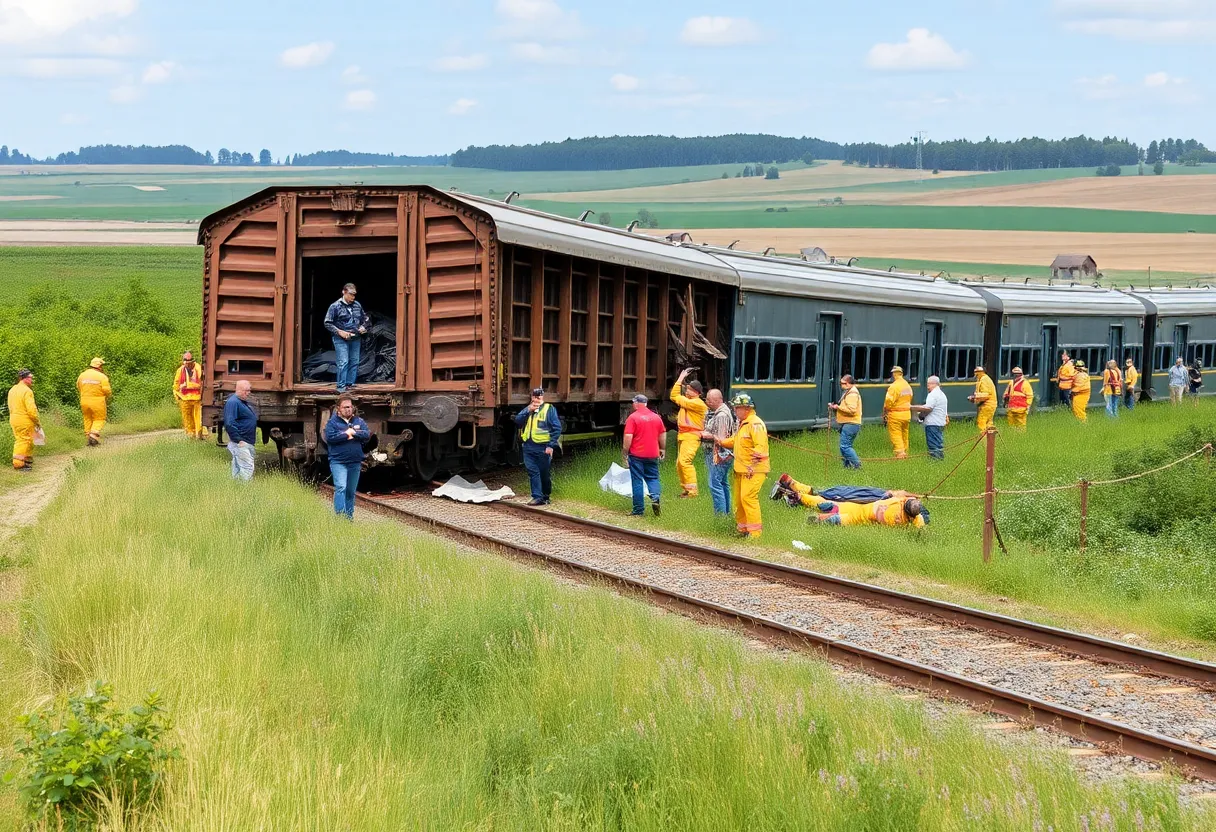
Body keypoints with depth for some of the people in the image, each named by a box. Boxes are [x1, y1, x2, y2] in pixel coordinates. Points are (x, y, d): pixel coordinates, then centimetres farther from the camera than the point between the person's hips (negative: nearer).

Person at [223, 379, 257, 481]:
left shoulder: (244, 402, 17)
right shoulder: (233, 402, -14)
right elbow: (229, 423, -21)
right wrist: (238, 440, -23)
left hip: (249, 444, 10)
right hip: (240, 443, -10)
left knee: (238, 470, 13)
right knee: (247, 469, -15)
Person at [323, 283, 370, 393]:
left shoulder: (357, 305, 8)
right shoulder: (335, 306, -7)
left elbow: (365, 318, 23)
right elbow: (327, 323, -7)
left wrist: (363, 326, 2)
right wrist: (340, 332, -16)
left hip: (355, 339, 6)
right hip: (341, 339, -5)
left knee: (354, 362, 6)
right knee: (343, 362, -11)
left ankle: (350, 384, 15)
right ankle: (341, 386, -7)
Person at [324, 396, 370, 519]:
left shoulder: (359, 422, 12)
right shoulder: (332, 422, 1)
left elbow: (367, 435, -2)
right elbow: (329, 438, -14)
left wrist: (353, 433, -13)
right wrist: (346, 434, -11)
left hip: (355, 463, 5)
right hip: (338, 462, -4)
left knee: (351, 492, 11)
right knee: (340, 487, -19)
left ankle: (349, 517, 19)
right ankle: (340, 515, -25)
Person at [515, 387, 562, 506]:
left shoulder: (549, 409, -1)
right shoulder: (527, 409, 15)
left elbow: (557, 428, -6)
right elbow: (517, 421, 2)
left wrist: (551, 445, -12)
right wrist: (528, 411, -9)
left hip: (543, 448, -4)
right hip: (529, 447, 4)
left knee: (544, 474, 5)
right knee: (533, 472, -2)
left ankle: (546, 496, 19)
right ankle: (537, 497, -2)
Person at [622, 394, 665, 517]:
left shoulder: (633, 417, -10)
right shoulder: (656, 417, 5)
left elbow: (628, 437, -15)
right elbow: (663, 435, 13)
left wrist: (624, 453, -9)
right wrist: (663, 450, 25)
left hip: (636, 455, -4)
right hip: (652, 455, 4)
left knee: (637, 481, 2)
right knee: (652, 478, 14)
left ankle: (638, 510, 4)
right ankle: (656, 498, -11)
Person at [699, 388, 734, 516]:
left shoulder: (722, 415, -20)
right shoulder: (716, 413, 13)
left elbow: (721, 439, -22)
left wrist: (707, 436, -11)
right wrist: (706, 434, 7)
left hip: (719, 455, -11)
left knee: (715, 484, -11)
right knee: (723, 483, 16)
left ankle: (720, 514, -10)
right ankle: (727, 512, 24)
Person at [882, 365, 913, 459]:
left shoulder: (894, 386, -17)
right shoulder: (908, 386, 8)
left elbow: (888, 402, -18)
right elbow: (909, 400, 14)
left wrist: (884, 414, -5)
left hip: (895, 415, -7)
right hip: (907, 414, 7)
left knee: (896, 435, -4)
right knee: (904, 435, 15)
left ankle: (900, 452, -14)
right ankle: (905, 453, 21)